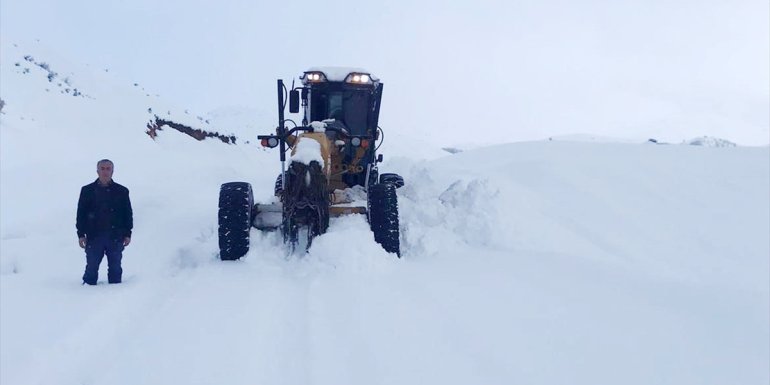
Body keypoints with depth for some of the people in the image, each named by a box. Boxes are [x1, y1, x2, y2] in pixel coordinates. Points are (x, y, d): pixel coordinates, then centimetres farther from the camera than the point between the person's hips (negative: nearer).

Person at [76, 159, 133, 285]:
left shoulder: (122, 191, 7)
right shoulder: (87, 190, 6)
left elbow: (128, 214, 9)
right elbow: (81, 213, 6)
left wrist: (127, 234, 4)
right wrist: (81, 234, 0)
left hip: (116, 237, 0)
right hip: (94, 236, 0)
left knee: (115, 268, 5)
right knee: (91, 267, 2)